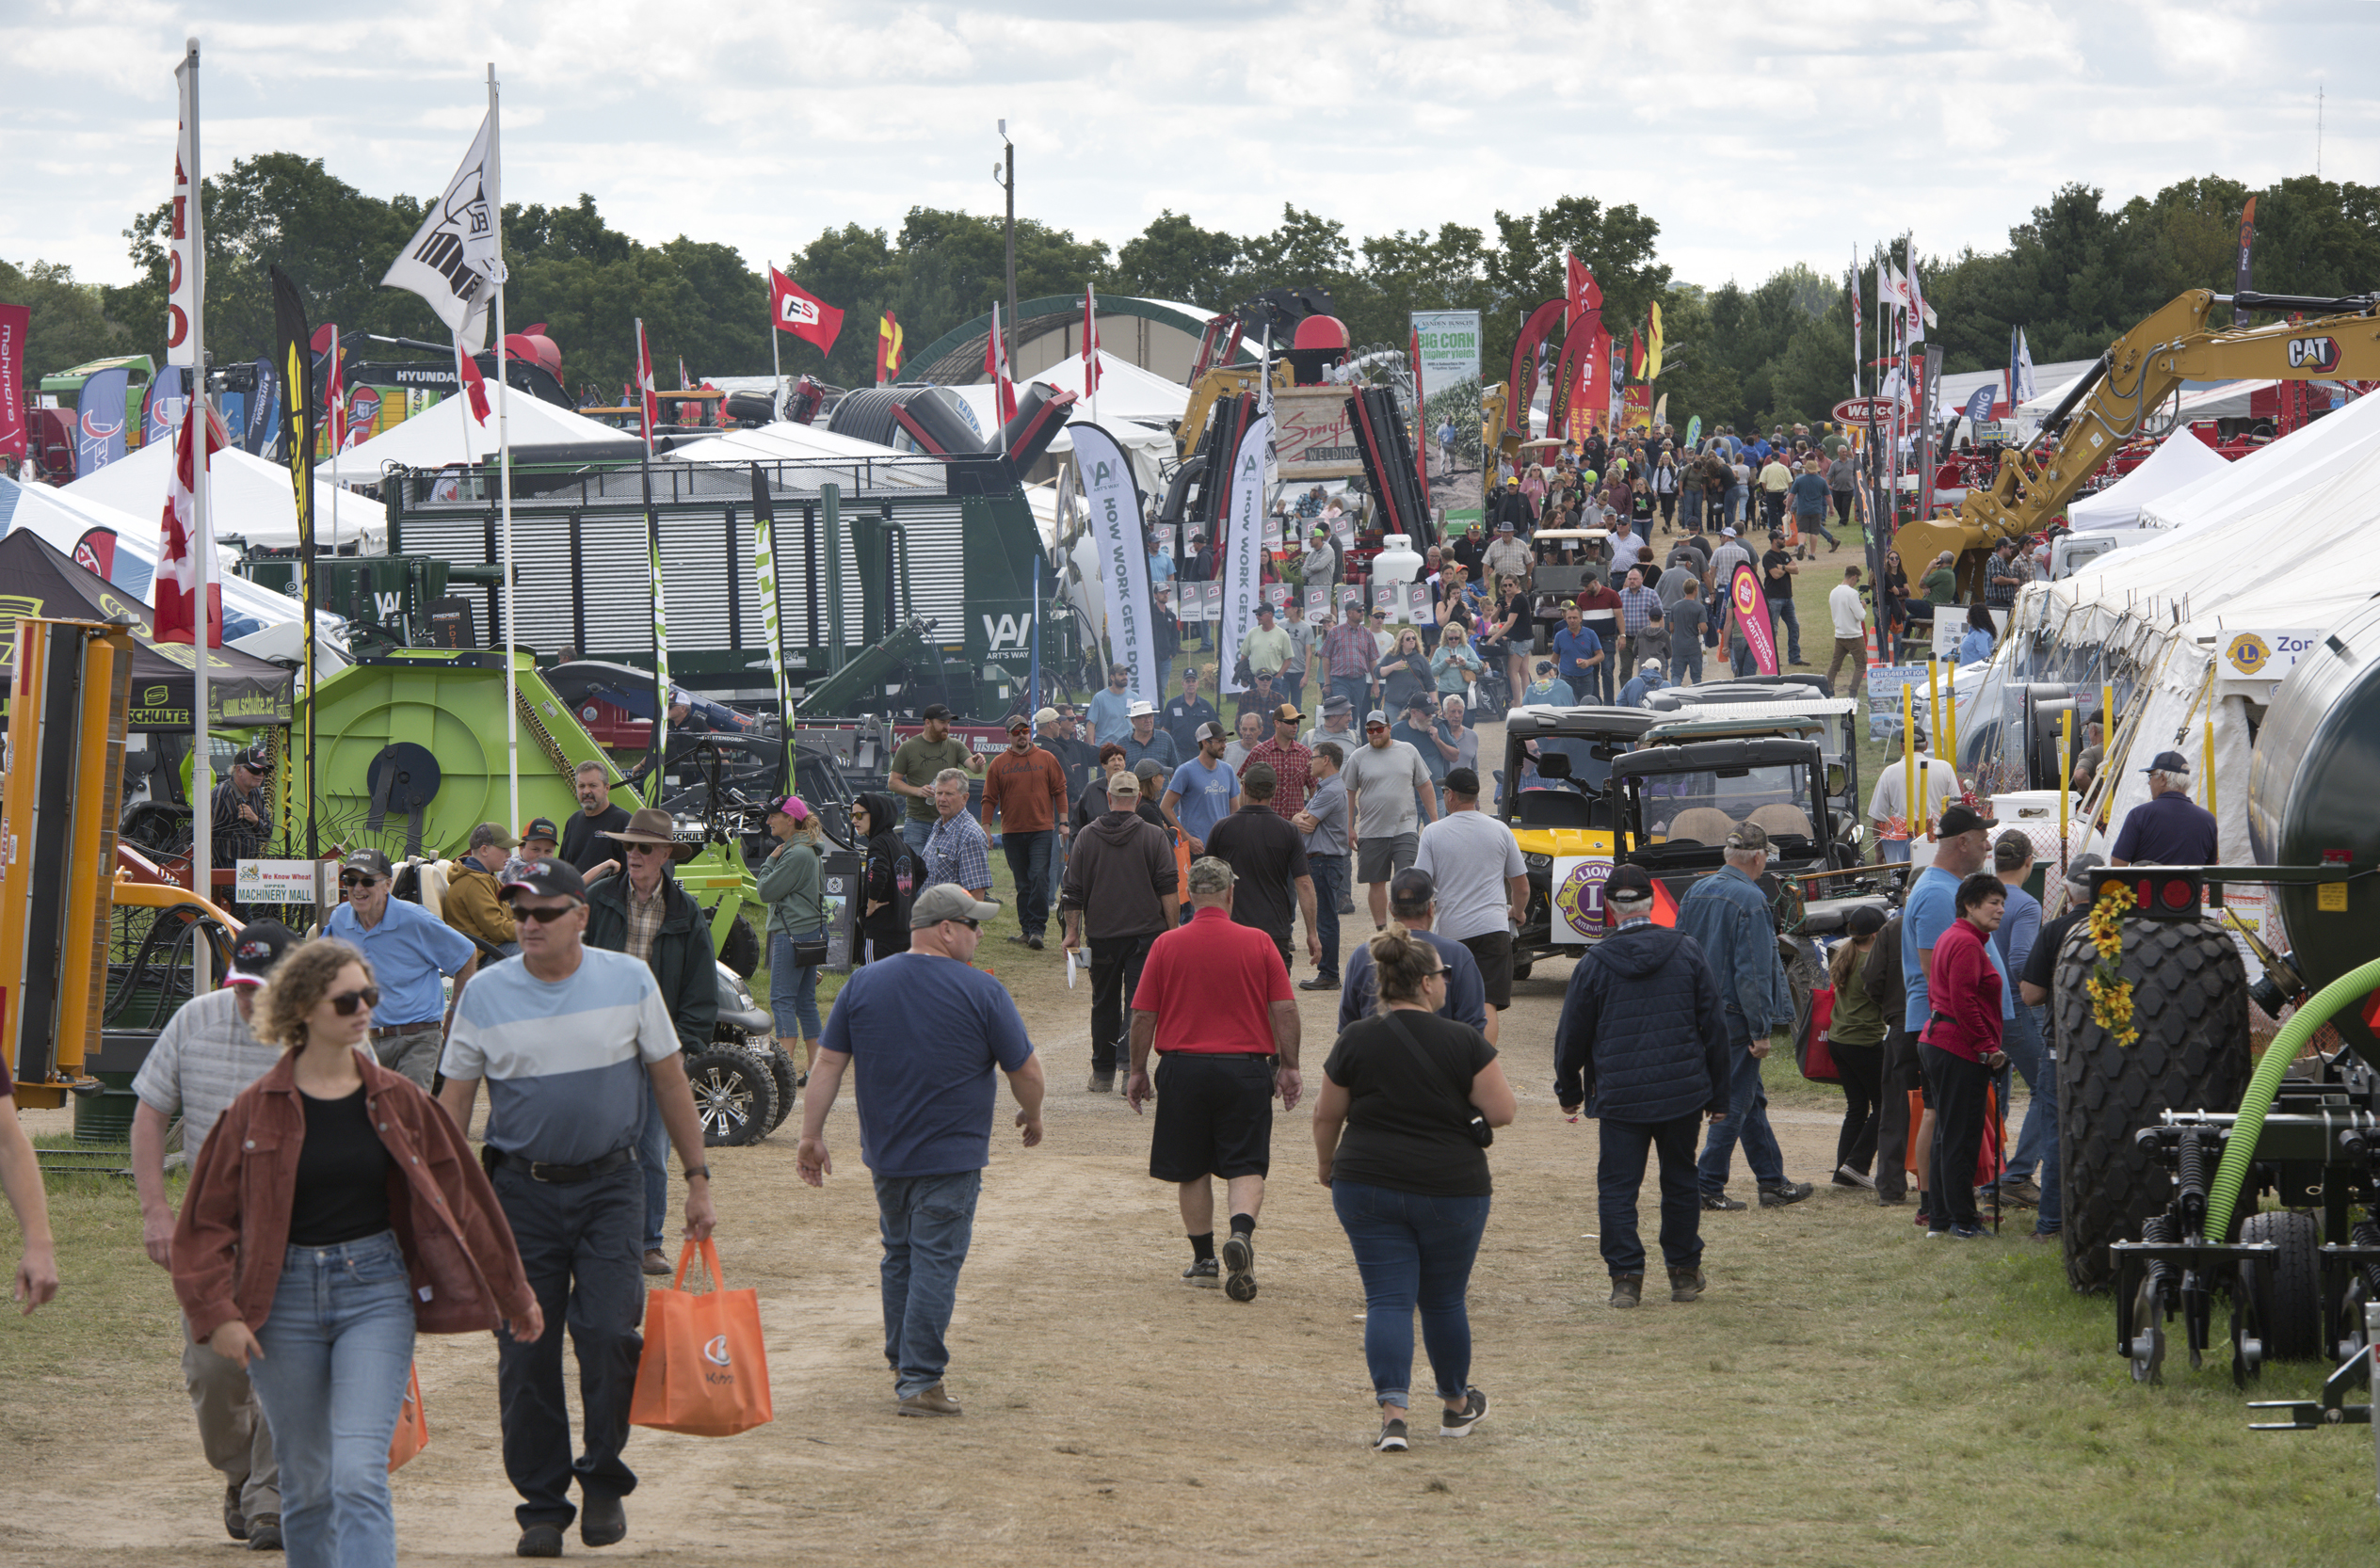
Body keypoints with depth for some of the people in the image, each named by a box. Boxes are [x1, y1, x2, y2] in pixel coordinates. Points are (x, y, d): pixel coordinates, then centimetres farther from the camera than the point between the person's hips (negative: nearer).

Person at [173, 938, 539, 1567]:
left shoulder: (397, 1101, 4)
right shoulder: (257, 1110, -1)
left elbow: (458, 1197, 12)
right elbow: (207, 1220, 1)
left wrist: (512, 1295, 18)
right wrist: (217, 1314, -11)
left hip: (376, 1288, 0)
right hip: (286, 1297, 0)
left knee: (360, 1473, -15)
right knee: (306, 1481, 9)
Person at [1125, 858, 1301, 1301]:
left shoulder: (1166, 946, -1)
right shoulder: (1259, 943, -1)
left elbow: (1142, 1015, 1)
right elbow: (1285, 1009, -2)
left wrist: (1138, 1071, 11)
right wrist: (1289, 1067, 7)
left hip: (1183, 1066, 0)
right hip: (1246, 1067, 0)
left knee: (1192, 1169, 12)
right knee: (1245, 1165, 4)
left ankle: (1203, 1259, 15)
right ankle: (1242, 1231, -21)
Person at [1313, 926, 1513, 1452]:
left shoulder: (1355, 1042, -3)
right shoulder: (1465, 1043, -9)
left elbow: (1326, 1115, 6)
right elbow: (1503, 1112, -8)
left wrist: (1325, 1164, 23)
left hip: (1367, 1187, 1)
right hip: (1451, 1190, -1)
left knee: (1387, 1300, 0)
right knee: (1443, 1300, 15)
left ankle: (1393, 1414, -15)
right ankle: (1456, 1406, 33)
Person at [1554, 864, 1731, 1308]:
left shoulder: (1594, 963, -5)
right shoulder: (1687, 953, 0)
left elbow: (1572, 1036, 3)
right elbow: (1715, 1027, 4)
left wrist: (1569, 1091, 19)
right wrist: (1718, 1095, 12)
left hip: (1619, 1097, -2)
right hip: (1683, 1093, 2)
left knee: (1617, 1188, 3)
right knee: (1680, 1183, 15)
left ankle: (1626, 1278, -3)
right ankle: (1685, 1274, 20)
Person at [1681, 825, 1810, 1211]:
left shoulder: (1696, 892, 9)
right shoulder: (1750, 899, -16)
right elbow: (1752, 972, -19)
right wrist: (1762, 1030, -15)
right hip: (1734, 1016, -8)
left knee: (1751, 1097, 16)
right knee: (1735, 1102, 0)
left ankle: (1772, 1181, 21)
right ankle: (1708, 1188, 0)